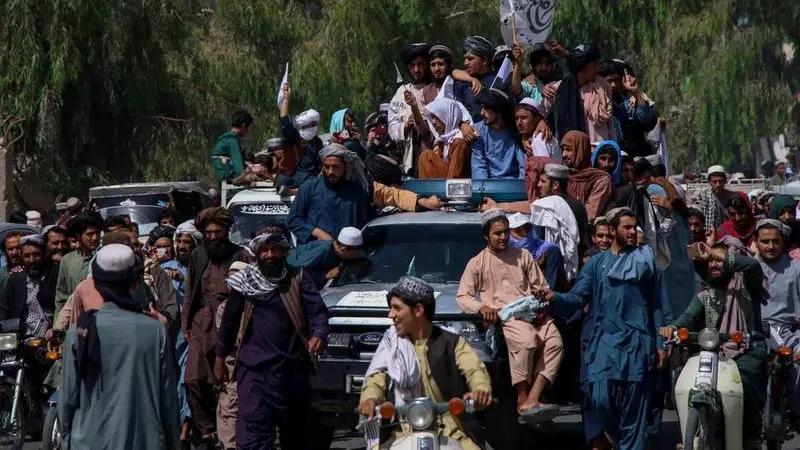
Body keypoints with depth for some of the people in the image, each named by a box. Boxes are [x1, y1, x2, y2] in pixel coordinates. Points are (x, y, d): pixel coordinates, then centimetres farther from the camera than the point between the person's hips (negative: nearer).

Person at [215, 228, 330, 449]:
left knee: (296, 430, 12)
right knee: (253, 431, -11)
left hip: (293, 366, 1)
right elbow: (230, 320, 12)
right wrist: (220, 357, 13)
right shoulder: (245, 281, 6)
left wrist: (319, 334, -28)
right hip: (254, 367, -1)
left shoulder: (299, 278, 2)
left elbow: (318, 310, -8)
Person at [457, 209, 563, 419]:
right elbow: (462, 297, 8)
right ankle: (522, 399, -34)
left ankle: (532, 399, -37)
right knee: (526, 341, -38)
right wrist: (482, 307, -13)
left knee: (554, 343, -29)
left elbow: (541, 287, 24)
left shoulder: (523, 256, 24)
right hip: (504, 316, -4)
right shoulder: (477, 263, 15)